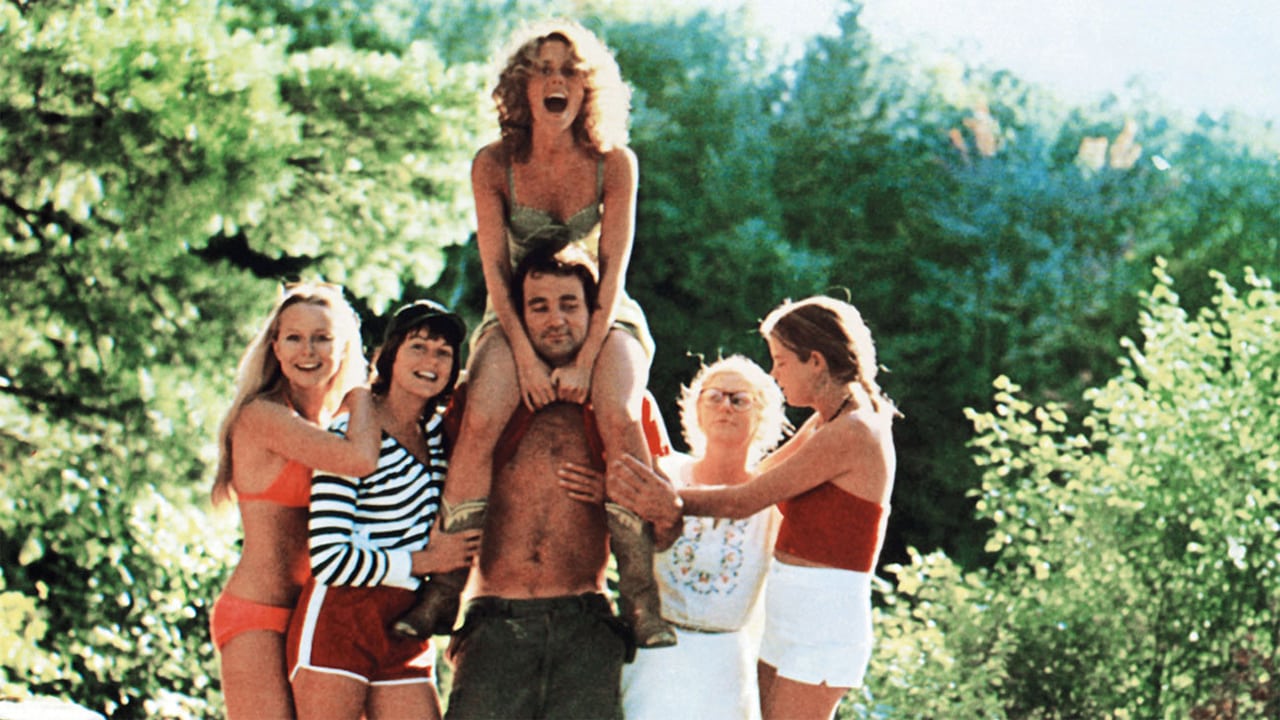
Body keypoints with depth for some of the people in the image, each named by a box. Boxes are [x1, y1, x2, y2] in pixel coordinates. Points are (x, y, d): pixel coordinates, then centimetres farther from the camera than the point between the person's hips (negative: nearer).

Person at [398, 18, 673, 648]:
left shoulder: (613, 163, -10)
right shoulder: (494, 165, -9)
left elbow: (613, 269, -13)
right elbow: (495, 270, -10)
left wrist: (585, 359, -23)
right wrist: (526, 357, -21)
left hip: (602, 316, 0)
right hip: (516, 315, 1)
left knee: (619, 417, -31)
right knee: (482, 418, -29)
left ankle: (641, 593, -25)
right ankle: (446, 589, -22)